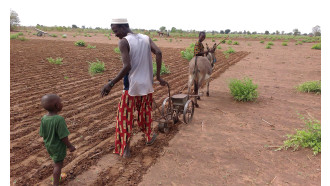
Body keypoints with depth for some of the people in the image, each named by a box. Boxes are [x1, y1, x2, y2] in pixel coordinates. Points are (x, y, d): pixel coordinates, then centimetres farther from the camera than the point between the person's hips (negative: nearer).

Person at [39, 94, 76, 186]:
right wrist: (70, 146, -13)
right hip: (58, 147, -7)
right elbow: (63, 136, -27)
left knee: (56, 162, 29)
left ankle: (56, 175, 50)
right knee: (58, 165, 10)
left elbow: (42, 134, 0)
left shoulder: (44, 118, -10)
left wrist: (48, 141, 18)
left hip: (49, 146, 7)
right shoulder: (59, 119, -32)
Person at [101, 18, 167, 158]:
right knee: (145, 112, 23)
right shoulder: (146, 38, 4)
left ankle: (125, 149, 13)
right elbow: (158, 53, -9)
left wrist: (111, 84, -21)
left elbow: (127, 66, -24)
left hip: (131, 86, -5)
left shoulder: (123, 42, -12)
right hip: (147, 84, 6)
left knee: (124, 117, 8)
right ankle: (149, 137, 40)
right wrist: (158, 76, -5)